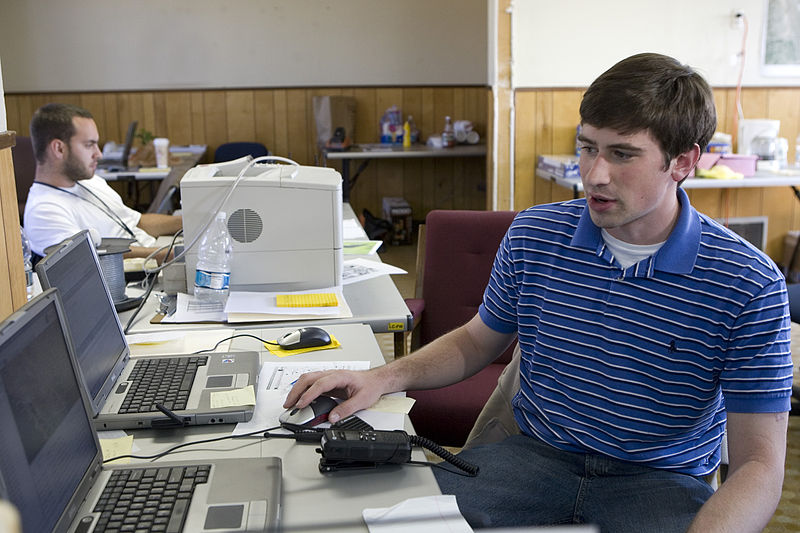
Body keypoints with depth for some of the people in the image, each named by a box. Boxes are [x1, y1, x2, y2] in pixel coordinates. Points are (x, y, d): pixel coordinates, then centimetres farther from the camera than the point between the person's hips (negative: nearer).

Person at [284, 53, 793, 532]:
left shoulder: (750, 285, -12)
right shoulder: (533, 236, -2)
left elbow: (760, 465, -12)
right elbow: (477, 340, 14)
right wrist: (385, 378, -3)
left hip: (663, 481, -1)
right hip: (534, 453, 2)